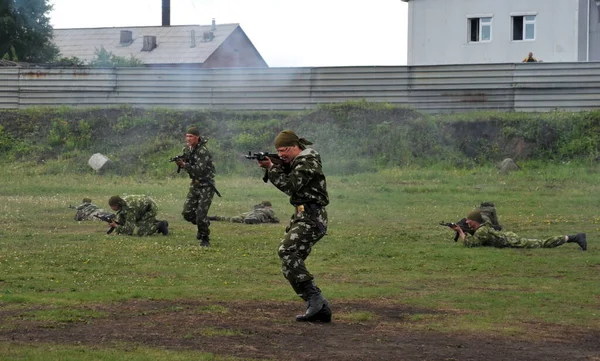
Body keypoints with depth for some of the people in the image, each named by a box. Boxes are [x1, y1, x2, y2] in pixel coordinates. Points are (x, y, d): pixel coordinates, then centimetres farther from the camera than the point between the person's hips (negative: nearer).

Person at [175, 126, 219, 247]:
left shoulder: (203, 152, -21)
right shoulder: (187, 149, 3)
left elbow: (199, 170, -28)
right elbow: (185, 163, 13)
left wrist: (184, 165, -33)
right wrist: (179, 162, -10)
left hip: (206, 186, -7)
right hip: (195, 184, 7)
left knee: (201, 214, -10)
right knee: (187, 212, 3)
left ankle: (205, 239, 7)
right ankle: (202, 224, 30)